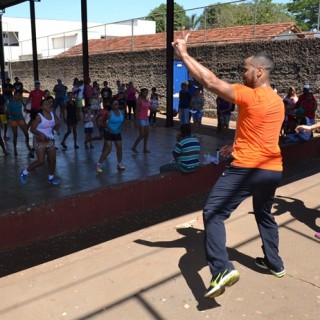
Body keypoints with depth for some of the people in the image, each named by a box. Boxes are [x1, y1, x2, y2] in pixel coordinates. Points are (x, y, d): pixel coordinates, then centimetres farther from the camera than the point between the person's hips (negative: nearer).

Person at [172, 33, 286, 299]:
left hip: (247, 169, -9)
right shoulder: (278, 102, 13)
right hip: (273, 170, 9)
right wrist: (236, 145, 24)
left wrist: (183, 53, -12)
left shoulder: (250, 96, -15)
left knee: (213, 214, -6)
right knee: (265, 215, 27)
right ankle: (274, 263, 39)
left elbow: (210, 81, -19)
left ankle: (222, 270, -16)